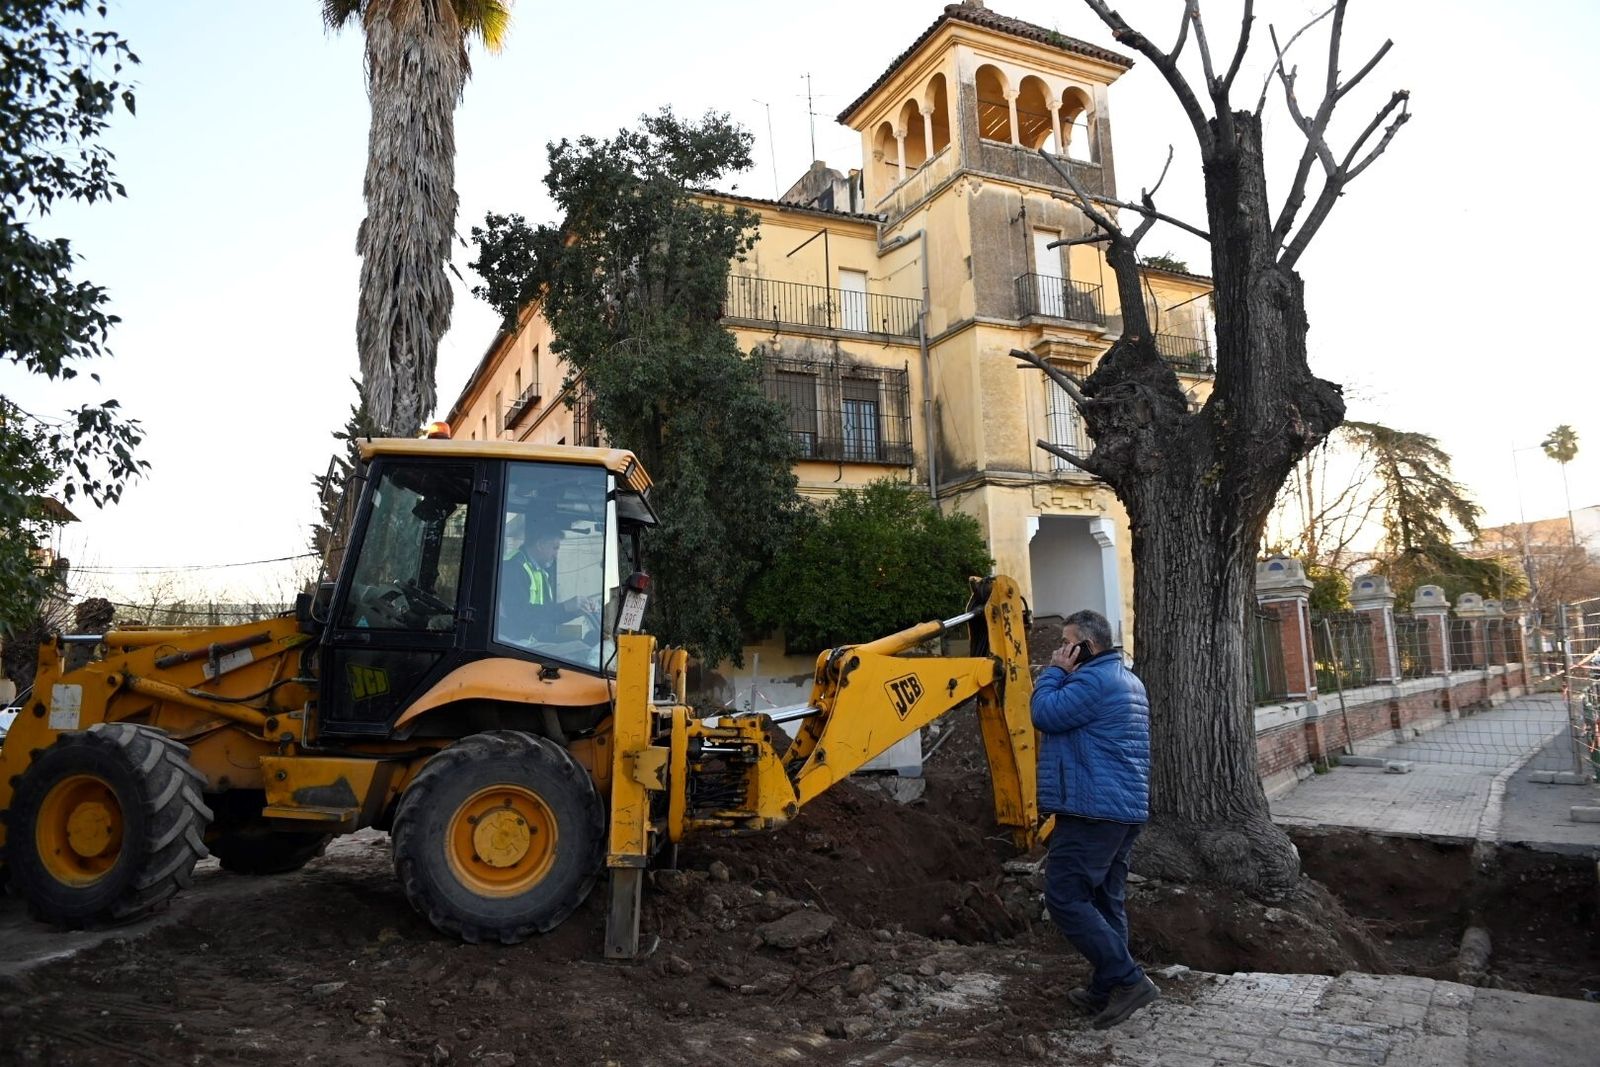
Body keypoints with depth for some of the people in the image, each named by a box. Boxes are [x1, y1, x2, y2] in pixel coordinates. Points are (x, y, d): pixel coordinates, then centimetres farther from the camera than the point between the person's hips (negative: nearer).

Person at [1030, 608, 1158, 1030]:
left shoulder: (1095, 678, -15)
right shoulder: (1127, 679, 20)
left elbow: (1046, 714, -14)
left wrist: (1054, 672, -5)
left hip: (1093, 809, -11)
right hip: (1125, 808, 11)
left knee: (1065, 897, -7)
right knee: (1105, 899, 13)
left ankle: (1127, 980, -6)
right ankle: (1107, 991, 19)